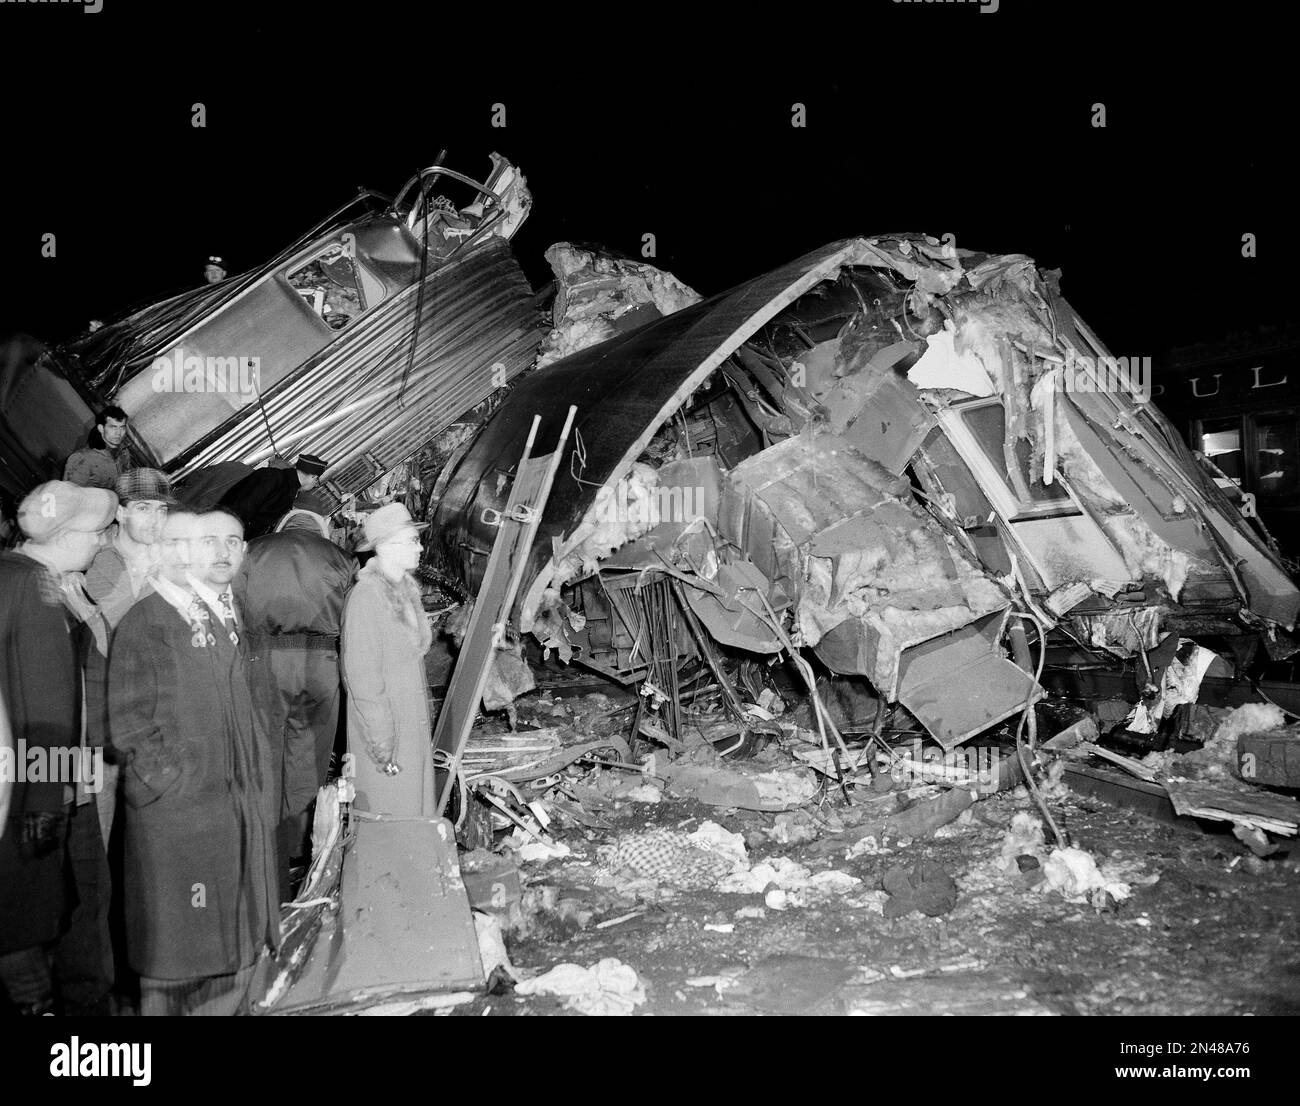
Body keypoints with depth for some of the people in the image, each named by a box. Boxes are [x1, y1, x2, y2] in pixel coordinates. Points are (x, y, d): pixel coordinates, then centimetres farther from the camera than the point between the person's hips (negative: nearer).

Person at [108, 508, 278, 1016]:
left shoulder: (226, 619, 11)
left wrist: (251, 773, 11)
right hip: (177, 816, -7)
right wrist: (182, 782, -12)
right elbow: (130, 728, -14)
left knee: (238, 943, 15)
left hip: (239, 807, 7)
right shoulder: (146, 622, -11)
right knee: (178, 945, 6)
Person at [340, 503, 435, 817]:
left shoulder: (406, 589, 7)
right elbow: (362, 677, -20)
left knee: (417, 807, 14)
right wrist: (381, 743, -18)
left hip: (413, 721, 8)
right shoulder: (366, 597, -20)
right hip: (384, 728, -8)